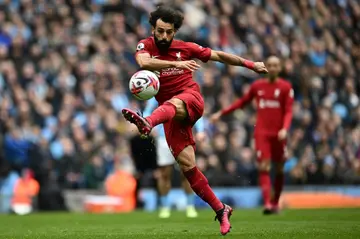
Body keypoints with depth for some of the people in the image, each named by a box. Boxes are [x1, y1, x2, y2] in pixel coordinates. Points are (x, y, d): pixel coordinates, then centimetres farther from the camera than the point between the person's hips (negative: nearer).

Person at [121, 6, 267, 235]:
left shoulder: (185, 48, 6)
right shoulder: (146, 46, 3)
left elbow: (219, 55, 18)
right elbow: (143, 62, -21)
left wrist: (251, 64, 21)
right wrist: (177, 63, -32)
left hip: (191, 99, -2)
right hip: (171, 113, 2)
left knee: (173, 105, -39)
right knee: (187, 165, -6)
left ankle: (147, 123, -72)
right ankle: (221, 210, 3)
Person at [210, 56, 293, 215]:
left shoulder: (286, 87, 1)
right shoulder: (257, 86, 8)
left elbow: (288, 111, -5)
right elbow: (242, 102, 20)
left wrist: (285, 129, -23)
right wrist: (221, 113, 18)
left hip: (278, 134, 0)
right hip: (262, 133, 0)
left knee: (279, 170, 8)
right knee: (263, 167, -13)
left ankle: (275, 203, 25)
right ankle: (267, 203, -20)